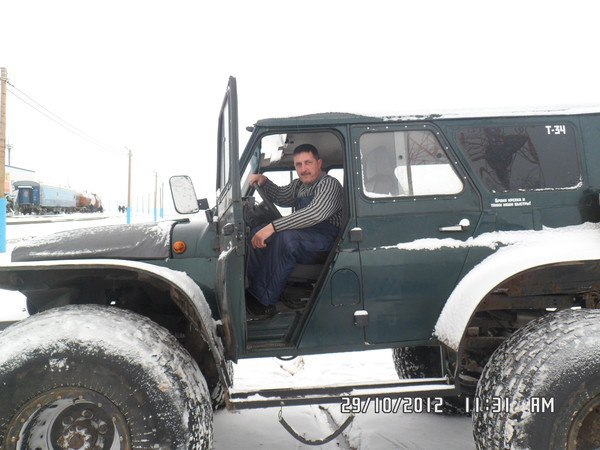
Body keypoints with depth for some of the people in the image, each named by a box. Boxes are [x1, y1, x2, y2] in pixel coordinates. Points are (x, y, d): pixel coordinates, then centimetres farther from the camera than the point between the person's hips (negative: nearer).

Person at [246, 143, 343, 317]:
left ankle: (264, 301, -28)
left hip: (327, 240, -9)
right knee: (257, 233, -7)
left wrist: (273, 226, -34)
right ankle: (255, 291, -12)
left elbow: (315, 214, -29)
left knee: (285, 237, -34)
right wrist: (264, 181, 14)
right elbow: (280, 196, 37)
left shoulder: (329, 184, -12)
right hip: (304, 240, 9)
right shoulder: (299, 185, 17)